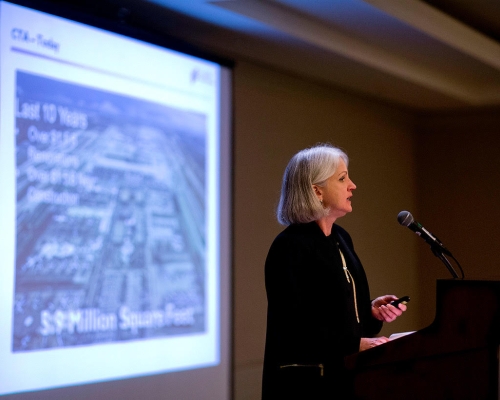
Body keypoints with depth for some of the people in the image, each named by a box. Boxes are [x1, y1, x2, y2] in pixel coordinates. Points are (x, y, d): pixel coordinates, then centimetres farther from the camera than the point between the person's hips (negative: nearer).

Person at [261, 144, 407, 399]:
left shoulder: (341, 239, 10)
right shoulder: (291, 246, -16)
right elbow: (293, 327, -21)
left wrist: (371, 310, 1)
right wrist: (356, 344, -22)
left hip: (345, 376, 8)